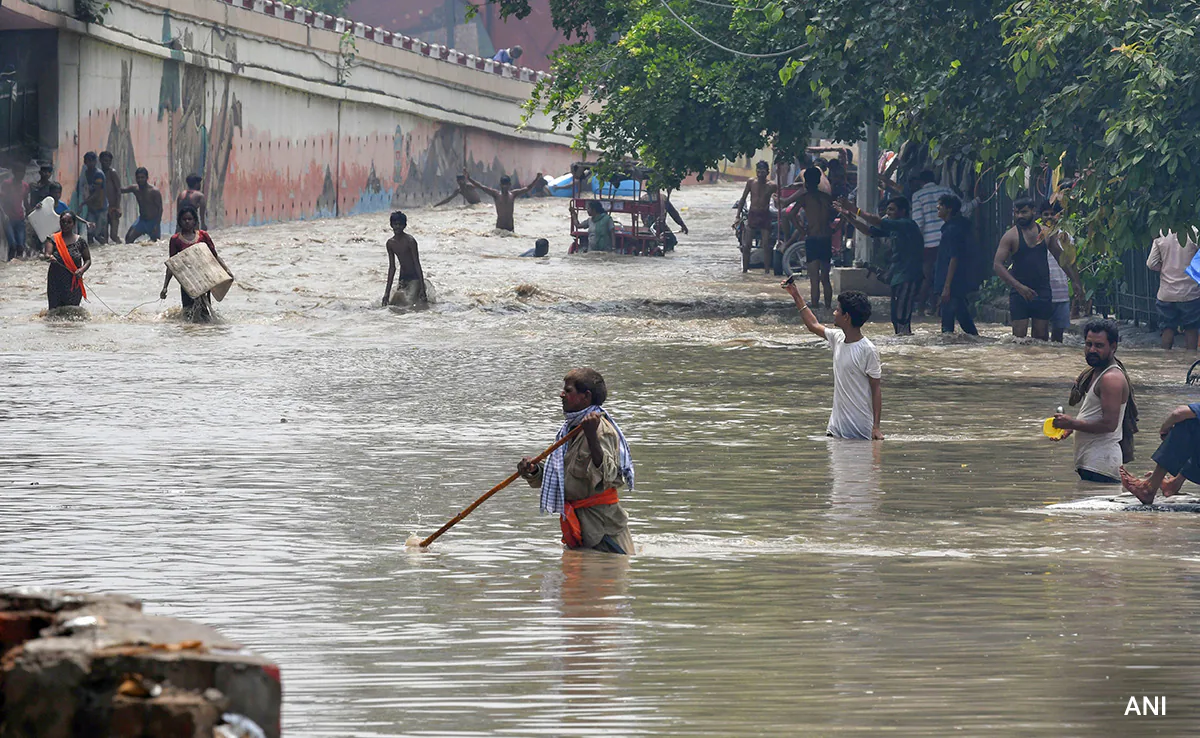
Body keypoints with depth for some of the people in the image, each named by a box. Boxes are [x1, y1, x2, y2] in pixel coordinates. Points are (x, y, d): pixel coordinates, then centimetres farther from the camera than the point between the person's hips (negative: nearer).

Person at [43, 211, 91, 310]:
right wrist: (49, 257, -39)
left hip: (73, 284, 0)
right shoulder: (53, 239, 1)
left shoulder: (80, 241, 2)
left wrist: (82, 270, -13)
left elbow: (88, 260, 8)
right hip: (56, 282, 0)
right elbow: (47, 254, -14)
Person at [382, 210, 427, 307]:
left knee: (409, 303, -22)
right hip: (402, 278, 6)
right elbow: (392, 268, 9)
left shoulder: (410, 241, -15)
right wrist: (387, 291, 8)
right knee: (392, 302, -1)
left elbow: (417, 265, -15)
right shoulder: (390, 243, 3)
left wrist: (422, 288, -18)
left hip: (415, 278, -6)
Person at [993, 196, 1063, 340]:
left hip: (1042, 292, 3)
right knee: (1019, 337, -9)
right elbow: (997, 265, -10)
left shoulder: (1046, 233, 8)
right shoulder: (1011, 236, -3)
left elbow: (1061, 258, 18)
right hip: (1020, 294, -3)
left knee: (1042, 337, 4)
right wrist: (1019, 286, -20)